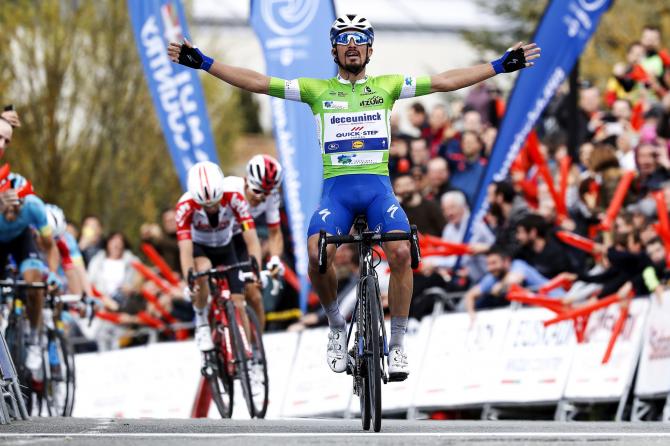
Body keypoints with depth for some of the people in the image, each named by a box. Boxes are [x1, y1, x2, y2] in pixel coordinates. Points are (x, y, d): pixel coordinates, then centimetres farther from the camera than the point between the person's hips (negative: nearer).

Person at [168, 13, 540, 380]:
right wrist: (201, 63, 1)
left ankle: (397, 344, -13)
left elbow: (445, 81, 11)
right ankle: (337, 327, 0)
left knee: (401, 252, -27)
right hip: (336, 188, 0)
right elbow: (257, 82, 8)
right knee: (317, 255, -28)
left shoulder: (387, 86, 13)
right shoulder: (317, 89, 12)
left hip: (378, 187, 0)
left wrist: (502, 65, 6)